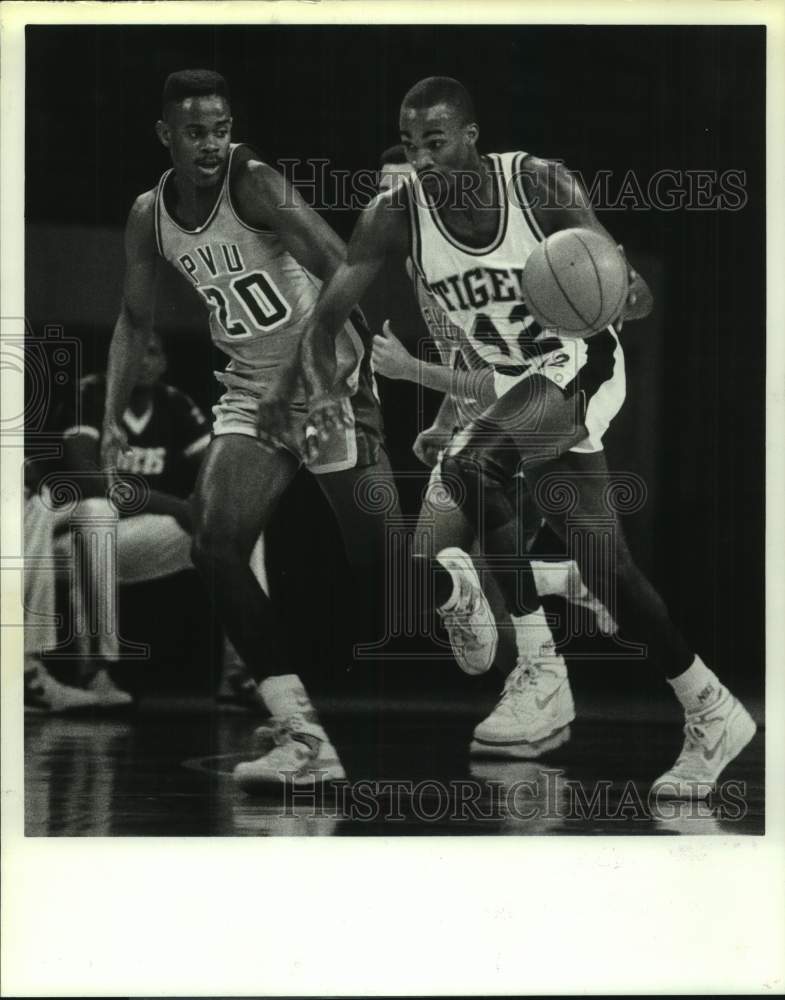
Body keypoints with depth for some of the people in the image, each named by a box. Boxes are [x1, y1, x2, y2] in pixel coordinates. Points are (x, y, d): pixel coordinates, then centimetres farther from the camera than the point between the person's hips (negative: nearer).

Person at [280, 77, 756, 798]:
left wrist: (624, 293, -45)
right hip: (516, 387, 6)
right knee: (608, 571, 5)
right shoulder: (396, 216, -12)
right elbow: (326, 317, -11)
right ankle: (712, 714, 21)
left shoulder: (541, 184, -22)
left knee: (470, 464, -29)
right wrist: (324, 389, -32)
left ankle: (541, 676, -17)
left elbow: (633, 292, -19)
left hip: (581, 366, -6)